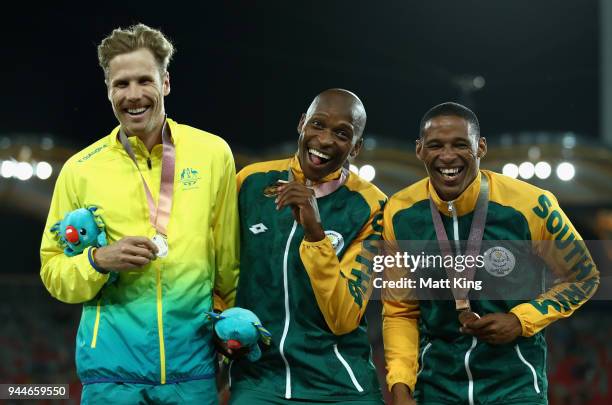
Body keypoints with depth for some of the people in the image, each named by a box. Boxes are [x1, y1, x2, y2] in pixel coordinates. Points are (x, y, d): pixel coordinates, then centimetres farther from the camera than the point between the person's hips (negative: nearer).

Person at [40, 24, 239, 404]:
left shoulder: (213, 153, 1)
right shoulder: (80, 169, 1)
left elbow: (228, 259, 9)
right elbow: (54, 273, 5)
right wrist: (99, 261, -13)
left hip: (192, 363, 0)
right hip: (112, 370, 0)